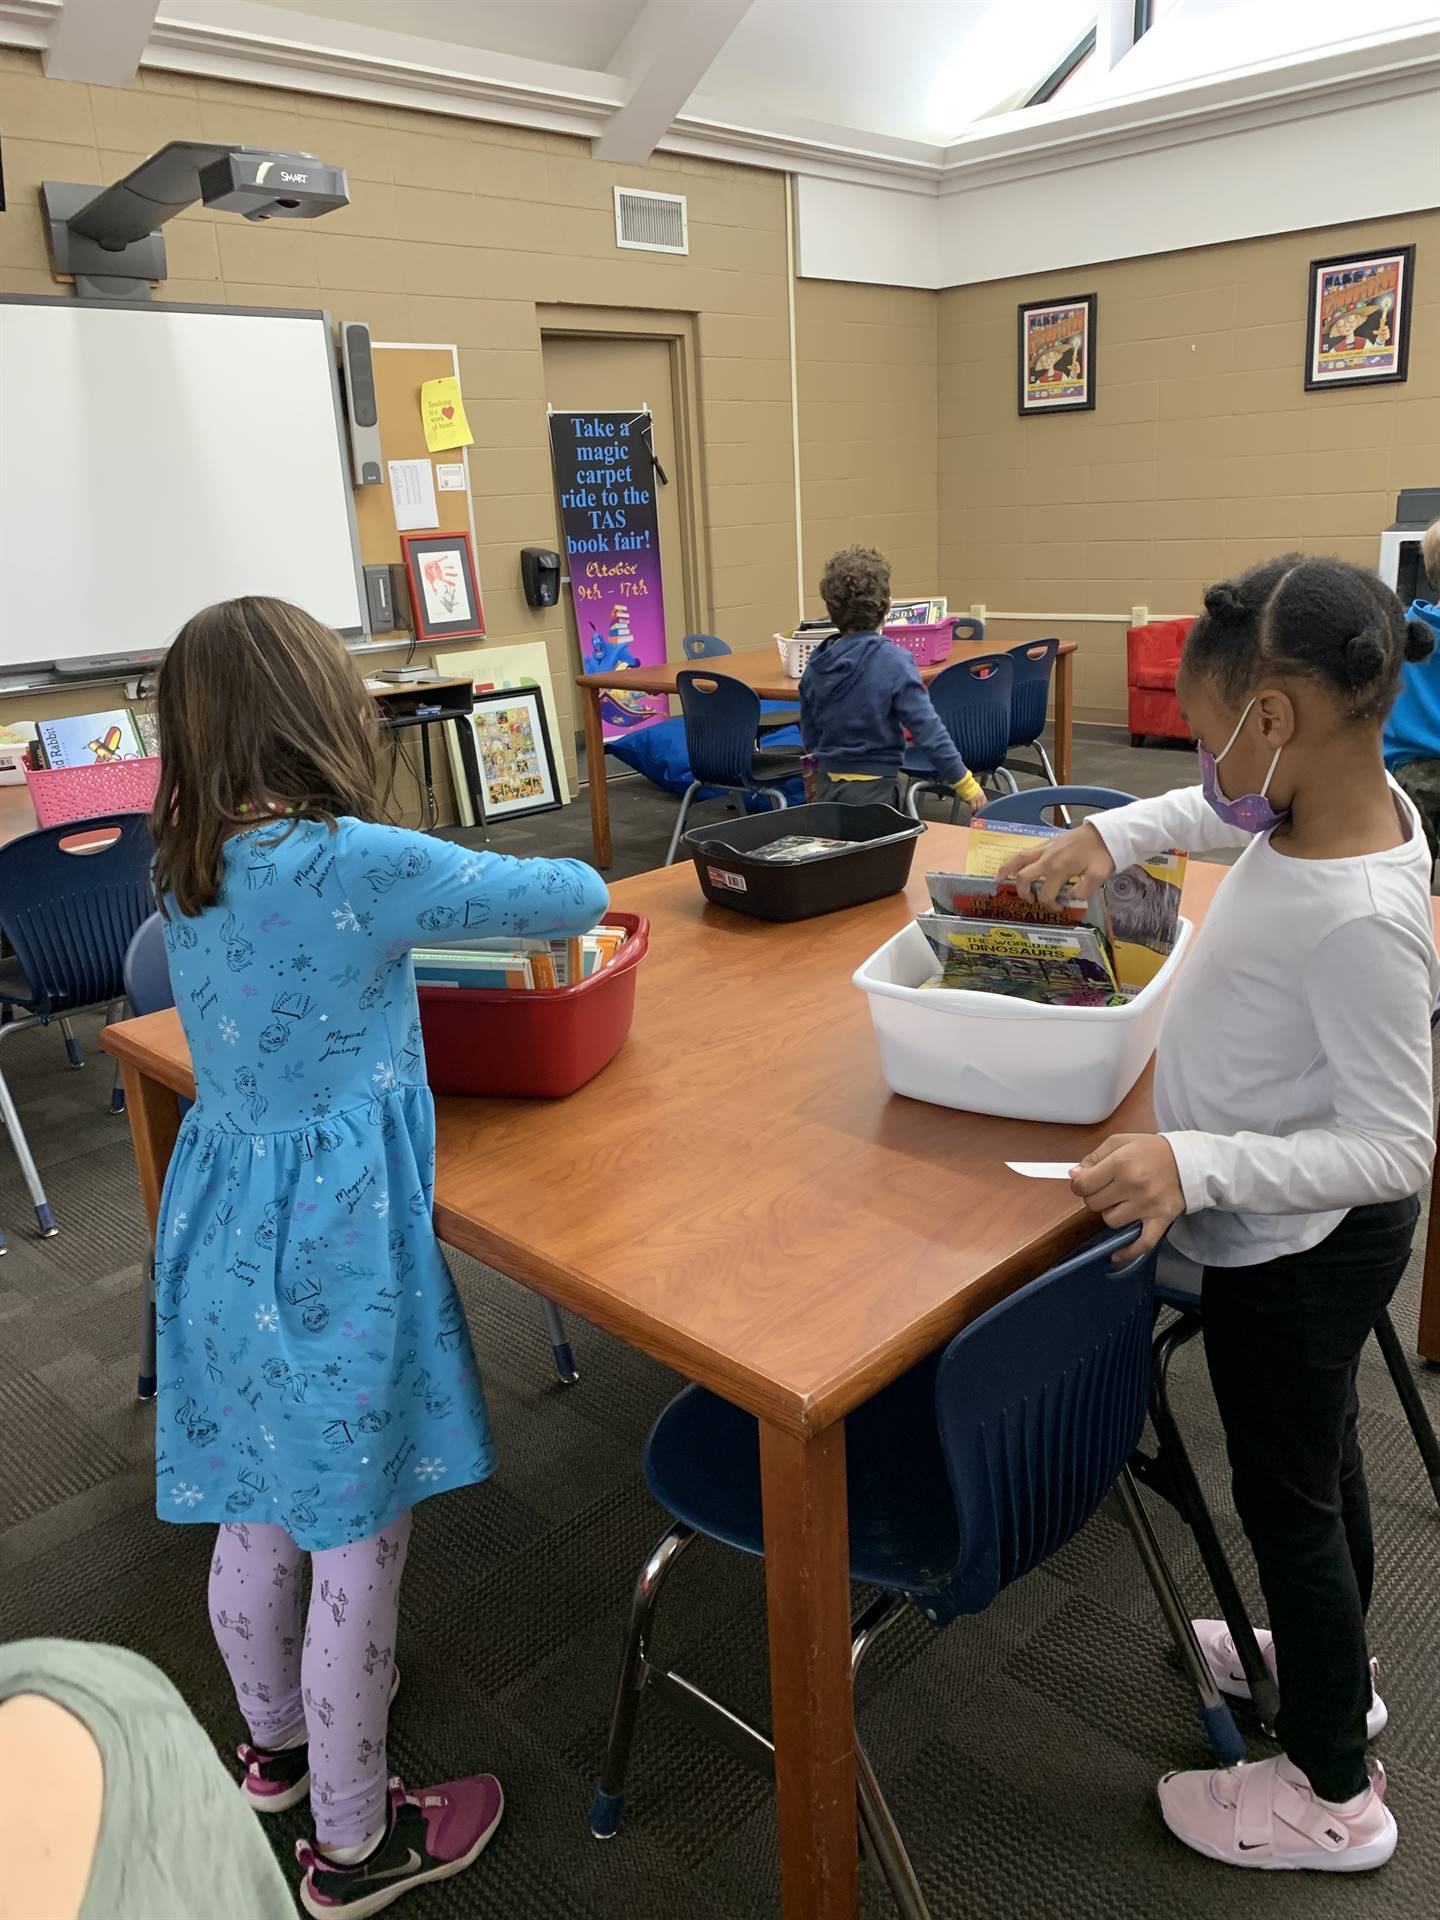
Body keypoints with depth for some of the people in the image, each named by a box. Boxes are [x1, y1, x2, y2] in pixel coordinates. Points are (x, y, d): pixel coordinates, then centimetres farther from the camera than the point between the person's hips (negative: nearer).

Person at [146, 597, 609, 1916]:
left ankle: (277, 1738, 50)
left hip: (222, 1219, 8)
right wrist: (573, 890, 10)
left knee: (255, 1511, 24)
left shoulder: (190, 871, 2)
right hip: (333, 1237, -8)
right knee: (360, 1539, 10)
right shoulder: (357, 863, -20)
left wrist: (442, 913, 11)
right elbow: (570, 896, -12)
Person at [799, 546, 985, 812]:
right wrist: (967, 785, -7)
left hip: (826, 787, 5)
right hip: (872, 790, -5)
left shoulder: (816, 663, 2)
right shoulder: (894, 662, -14)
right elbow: (928, 730, -15)